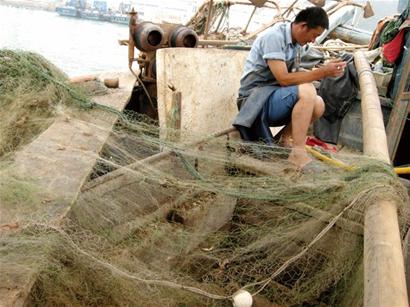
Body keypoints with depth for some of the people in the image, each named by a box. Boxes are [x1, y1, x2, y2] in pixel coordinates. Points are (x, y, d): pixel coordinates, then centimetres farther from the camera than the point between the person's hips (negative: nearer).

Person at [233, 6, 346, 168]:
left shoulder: (296, 42, 9)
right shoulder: (274, 37, -17)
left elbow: (294, 77, 7)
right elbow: (284, 79, -24)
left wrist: (323, 71, -7)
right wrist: (322, 72, -22)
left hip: (273, 97, 8)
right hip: (255, 99, -8)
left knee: (318, 105, -9)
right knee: (307, 91, -28)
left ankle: (285, 139, 4)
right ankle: (298, 153, -27)